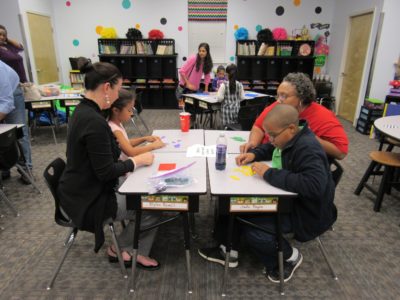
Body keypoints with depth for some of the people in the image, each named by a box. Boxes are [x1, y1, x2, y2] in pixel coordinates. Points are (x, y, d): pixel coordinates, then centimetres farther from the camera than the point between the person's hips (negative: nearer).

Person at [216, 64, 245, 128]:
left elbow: (220, 98, -11)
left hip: (227, 109, -3)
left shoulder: (224, 85, -11)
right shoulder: (239, 85, 0)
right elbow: (242, 97, 5)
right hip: (237, 109, 3)